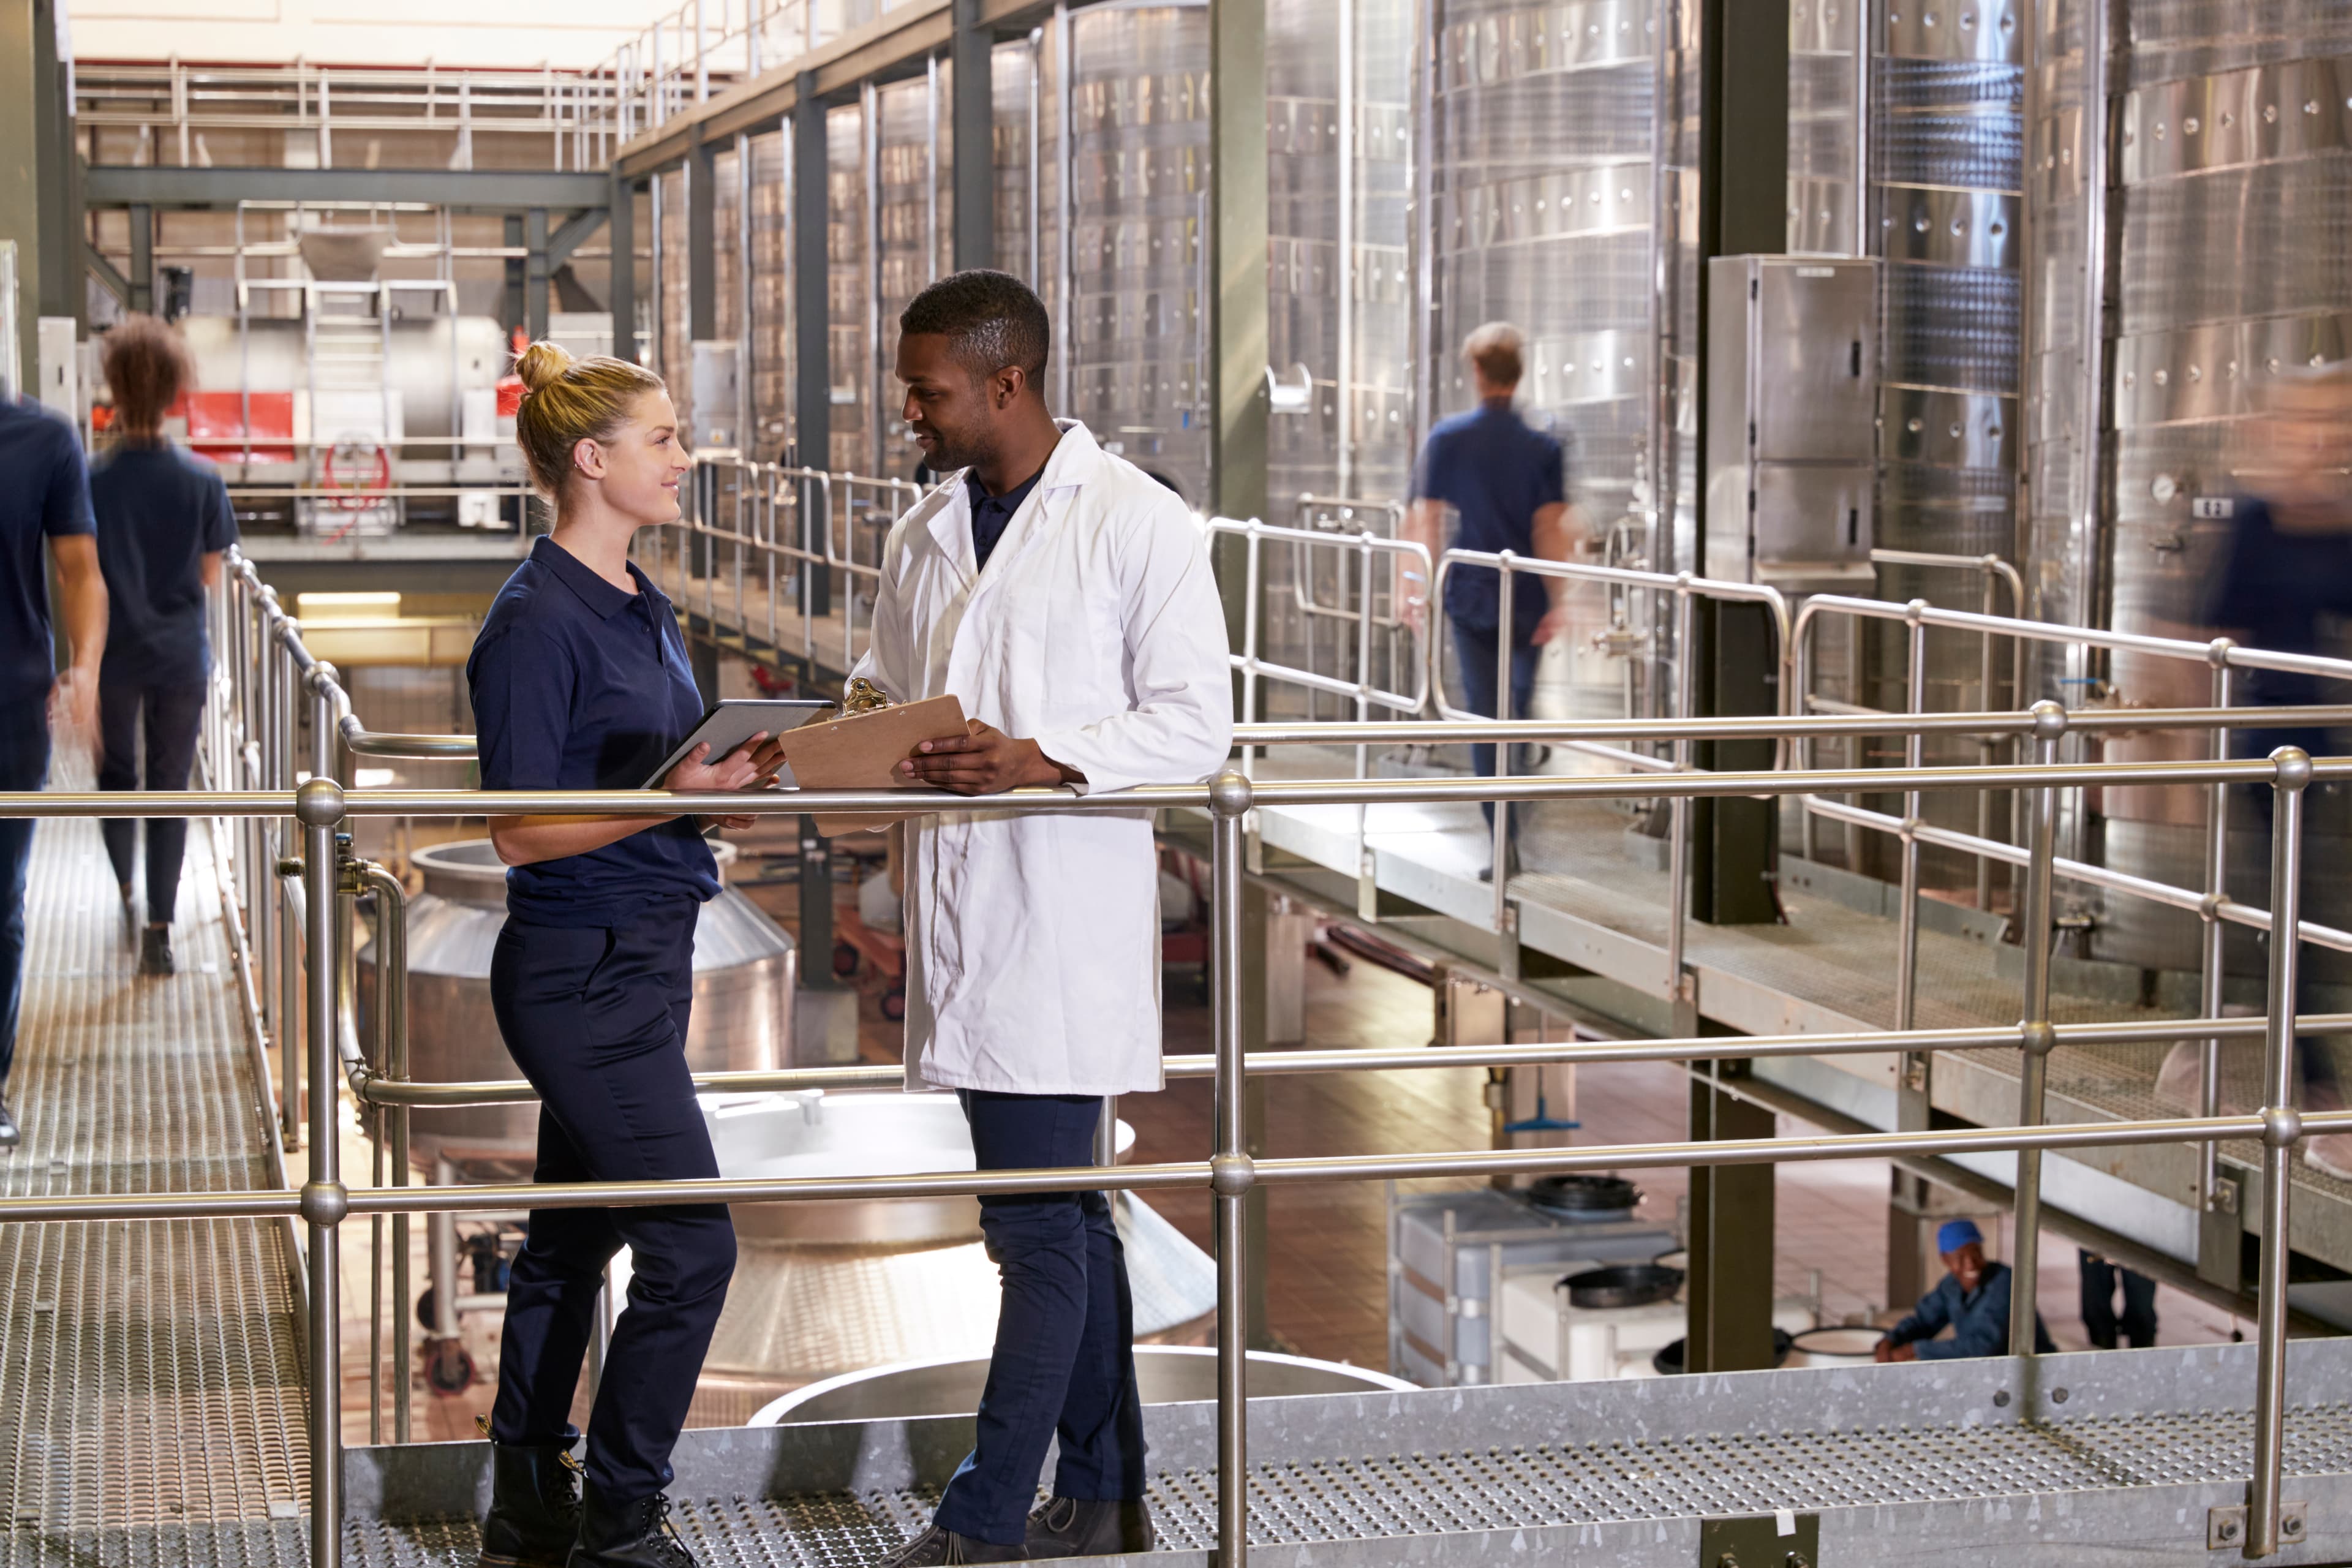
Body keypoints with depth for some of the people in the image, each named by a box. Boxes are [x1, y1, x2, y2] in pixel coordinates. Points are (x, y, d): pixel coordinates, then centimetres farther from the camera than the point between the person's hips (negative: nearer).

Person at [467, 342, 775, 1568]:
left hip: (641, 956, 9)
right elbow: (520, 830, -17)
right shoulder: (537, 621, -16)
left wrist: (739, 775, 4)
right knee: (691, 1243, -7)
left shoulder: (640, 606, 13)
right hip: (582, 970, -9)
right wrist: (673, 798, -26)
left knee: (573, 1235, 15)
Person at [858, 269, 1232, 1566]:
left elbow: (1195, 722, -9)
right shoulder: (924, 535, 14)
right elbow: (890, 697, 21)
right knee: (1063, 1215, 14)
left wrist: (1040, 762, -21)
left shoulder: (1138, 523, -7)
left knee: (1036, 1224, -7)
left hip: (1067, 924, -7)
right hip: (966, 923, 7)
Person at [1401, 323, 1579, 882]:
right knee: (1521, 707, 17)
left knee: (1485, 712, 2)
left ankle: (1504, 839, -5)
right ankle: (1521, 826, 21)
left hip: (1471, 596, -1)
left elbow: (1426, 518, -4)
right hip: (1527, 599, 1)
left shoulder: (1447, 438, -4)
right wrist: (1557, 602, -8)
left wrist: (1418, 588, 3)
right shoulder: (1543, 447, -5)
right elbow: (1551, 528, -10)